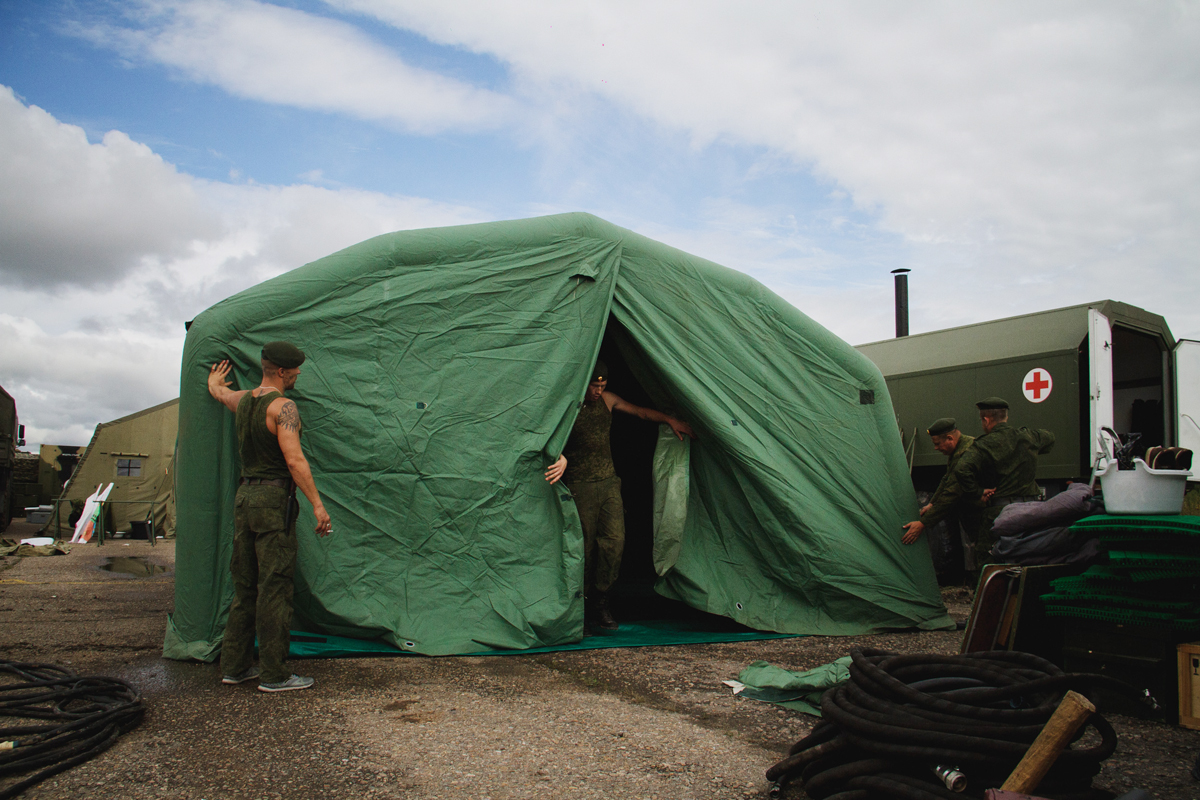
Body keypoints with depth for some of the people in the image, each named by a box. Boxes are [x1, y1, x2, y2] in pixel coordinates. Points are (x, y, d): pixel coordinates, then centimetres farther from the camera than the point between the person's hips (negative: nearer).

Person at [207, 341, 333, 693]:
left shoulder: (242, 400, 11)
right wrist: (317, 504, -21)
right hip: (274, 499, -8)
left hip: (244, 496, 8)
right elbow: (294, 460, -22)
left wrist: (215, 381, 60)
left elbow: (217, 390, 36)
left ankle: (233, 666, 21)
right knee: (275, 588, -5)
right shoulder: (282, 407, -14)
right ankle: (274, 675, -1)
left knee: (245, 587, 15)